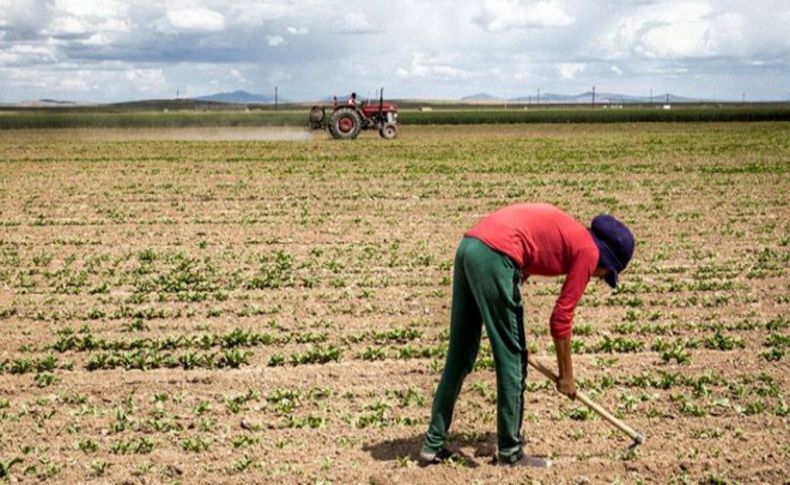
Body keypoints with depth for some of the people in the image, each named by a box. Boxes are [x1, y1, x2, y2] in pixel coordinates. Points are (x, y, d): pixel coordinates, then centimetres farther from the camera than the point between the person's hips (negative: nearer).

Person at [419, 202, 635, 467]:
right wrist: (566, 375, 15)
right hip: (494, 256, -9)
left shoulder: (564, 232, 27)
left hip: (468, 246, 9)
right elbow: (561, 318, 4)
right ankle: (510, 452, 13)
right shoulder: (588, 251, 4)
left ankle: (433, 445, 21)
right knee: (512, 358, 4)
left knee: (459, 357, 16)